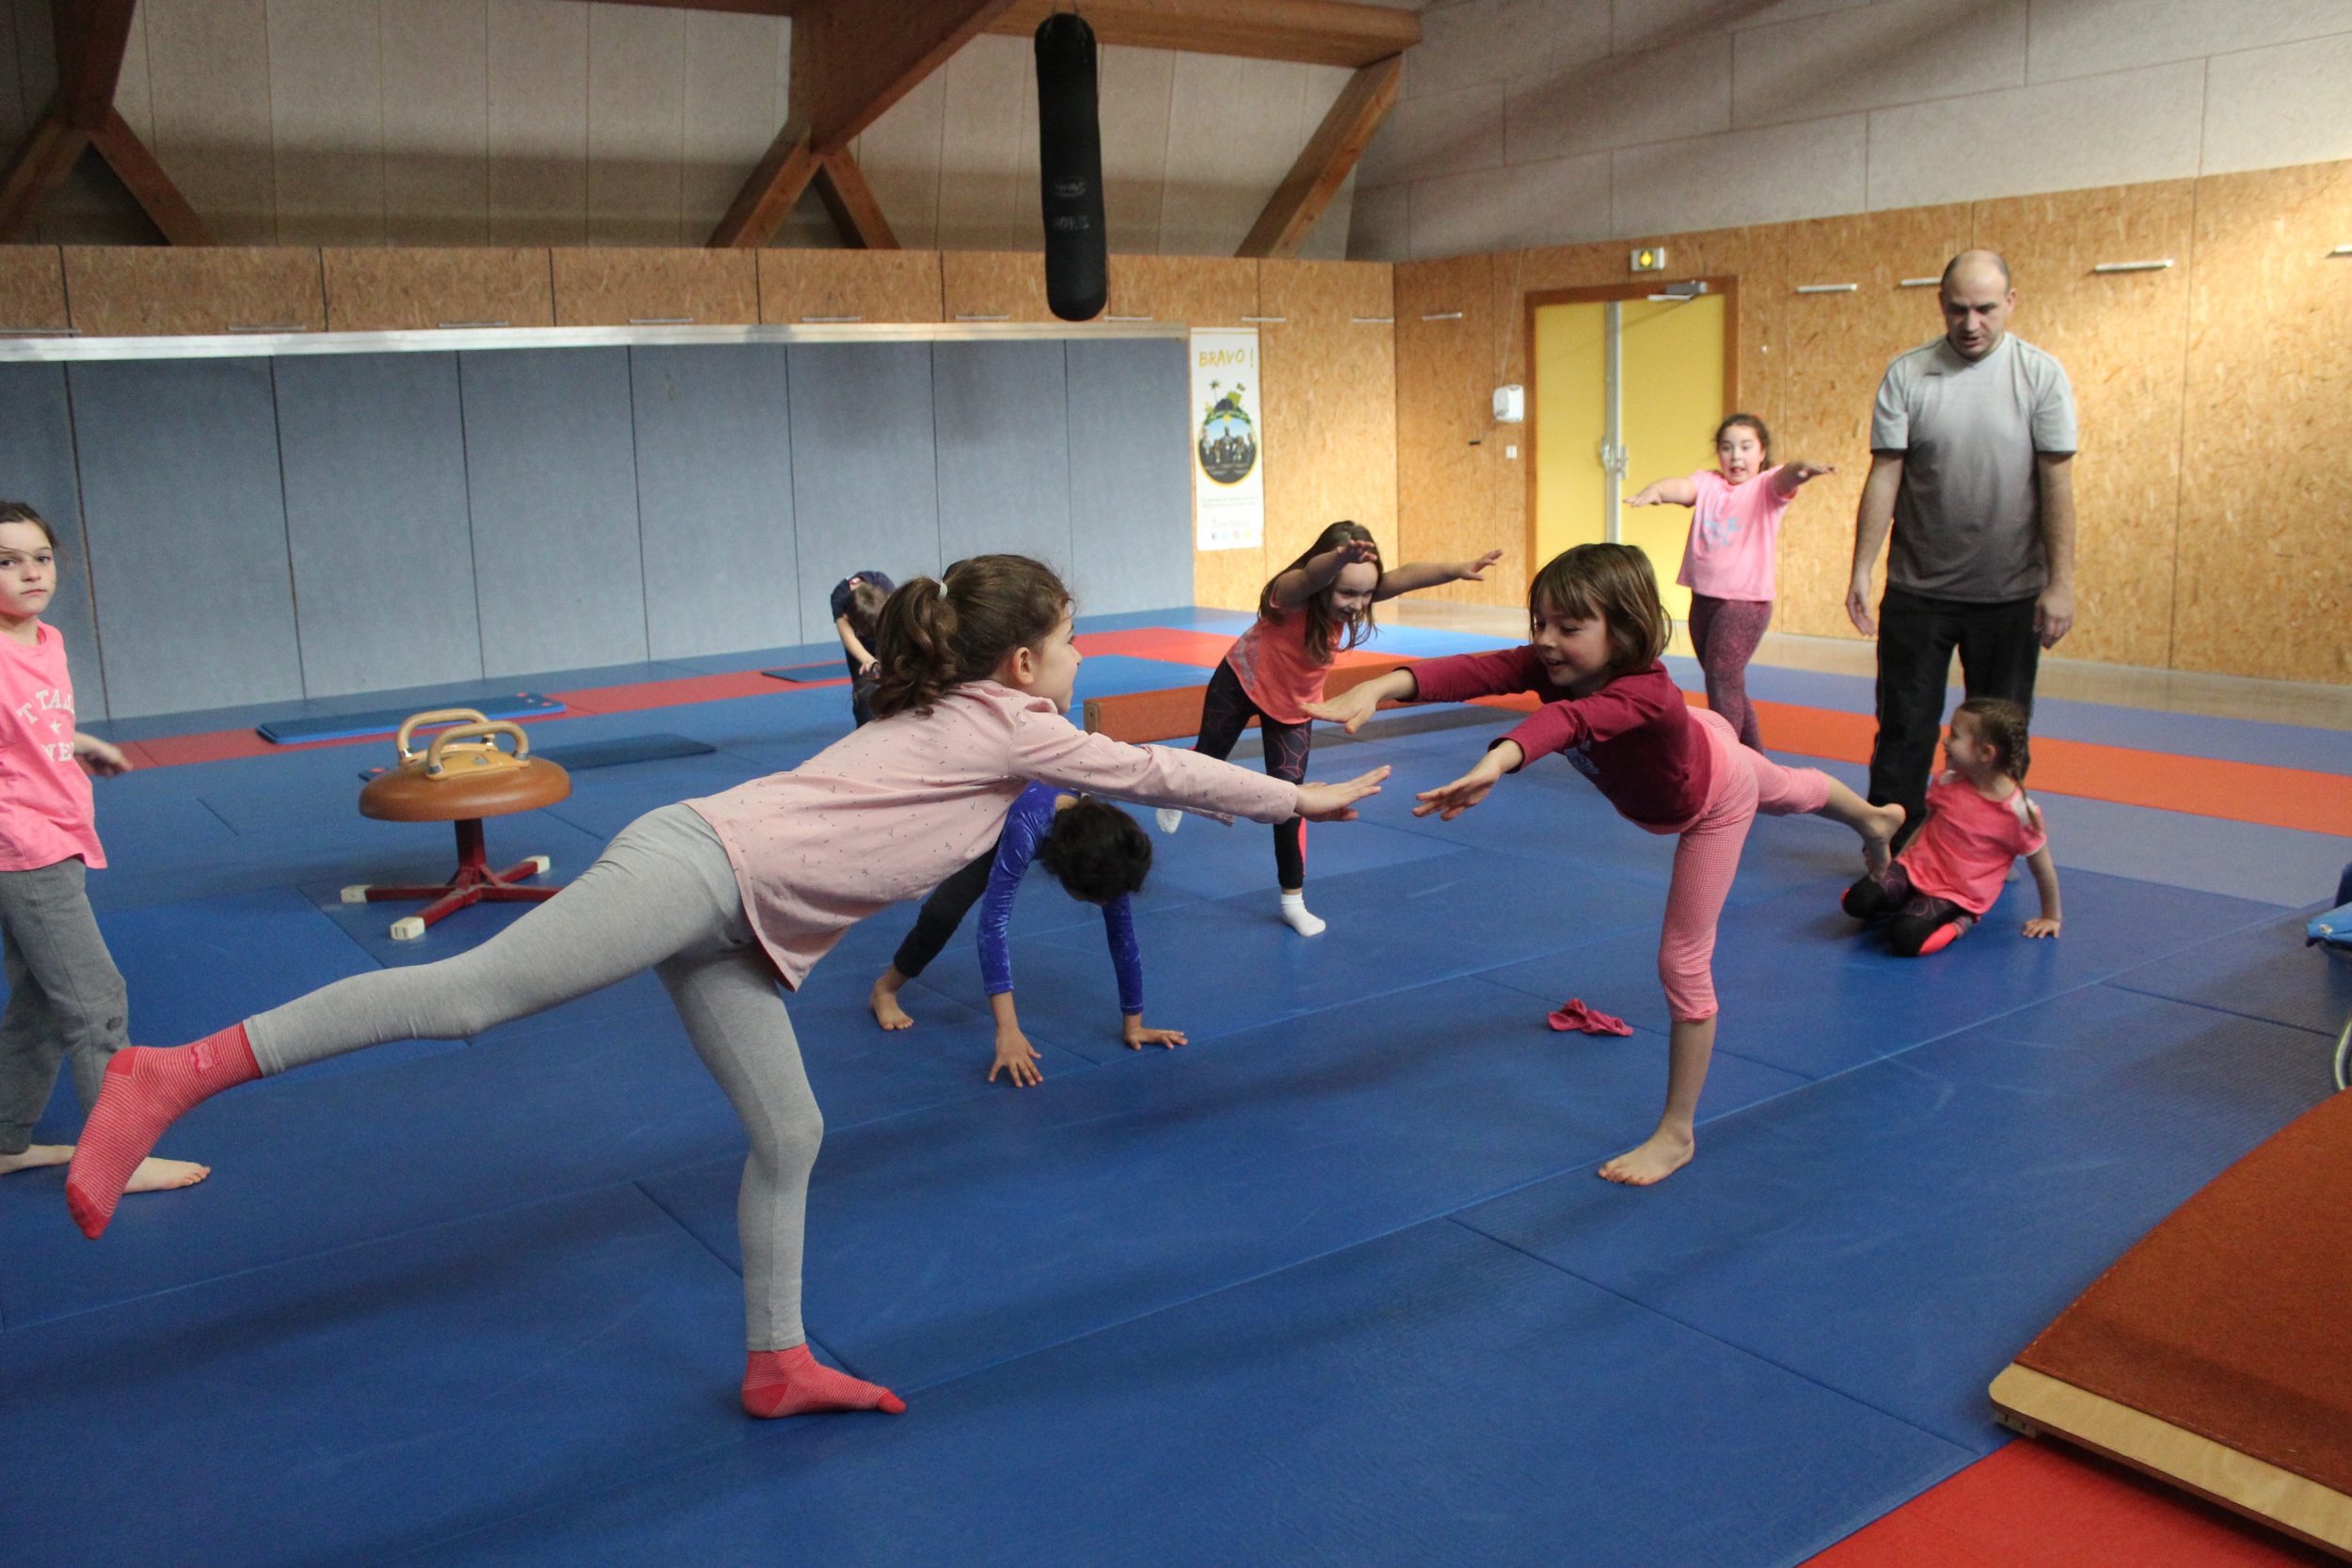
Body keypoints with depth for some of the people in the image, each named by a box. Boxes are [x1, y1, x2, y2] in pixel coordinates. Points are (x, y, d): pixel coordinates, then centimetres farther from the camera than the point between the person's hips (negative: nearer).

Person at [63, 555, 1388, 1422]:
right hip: (705, 862, -10)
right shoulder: (1011, 726, -2)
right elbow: (1156, 771, 6)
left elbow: (1123, 775, 39)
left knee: (789, 1135, 11)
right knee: (470, 996, -16)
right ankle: (180, 1074, -14)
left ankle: (777, 1361, 21)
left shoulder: (954, 715, 22)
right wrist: (1304, 797, 18)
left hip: (737, 922, 10)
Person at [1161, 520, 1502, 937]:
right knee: (1209, 756, 19)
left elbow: (1407, 576, -41)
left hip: (1295, 705, 3)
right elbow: (1313, 576, -61)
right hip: (1241, 682, -3)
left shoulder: (1355, 596, -23)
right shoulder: (1290, 593, -36)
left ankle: (1293, 900, 10)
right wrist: (1340, 557, -84)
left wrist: (1456, 569, -59)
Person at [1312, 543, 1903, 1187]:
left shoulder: (1645, 694, -51)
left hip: (1714, 801, -7)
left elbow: (1571, 720, -72)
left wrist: (1499, 759, -92)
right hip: (1686, 754, 7)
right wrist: (1381, 687, -67)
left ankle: (1677, 1135, 11)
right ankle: (1872, 818, 75)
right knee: (1787, 792, 38)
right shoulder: (1553, 662, -33)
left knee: (1682, 962, -6)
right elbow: (1476, 670, -51)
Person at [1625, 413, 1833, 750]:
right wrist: (1658, 489, -38)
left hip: (1747, 600, -5)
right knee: (1729, 685, 15)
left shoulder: (1766, 487, -1)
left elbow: (1784, 480, -24)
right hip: (1703, 598, 5)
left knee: (1723, 679, -16)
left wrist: (1800, 468, -49)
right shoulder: (1707, 483, 7)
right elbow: (1683, 488, -14)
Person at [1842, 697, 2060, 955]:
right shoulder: (1947, 784, -2)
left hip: (1957, 896, -4)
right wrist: (1893, 863, 9)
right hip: (1917, 868, 4)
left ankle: (1957, 921, -3)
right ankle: (1910, 904, 4)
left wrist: (2051, 917, 8)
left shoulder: (2019, 812, -15)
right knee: (1858, 901, -24)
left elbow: (2042, 868, -1)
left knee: (1905, 937, -31)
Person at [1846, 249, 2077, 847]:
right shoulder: (1906, 374, -2)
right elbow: (1884, 477, -4)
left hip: (2010, 594, 0)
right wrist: (1861, 570, -8)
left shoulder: (2041, 375, -3)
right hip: (1917, 590, 0)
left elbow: (2057, 484, -5)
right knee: (1904, 729, 4)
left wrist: (2061, 582, -9)